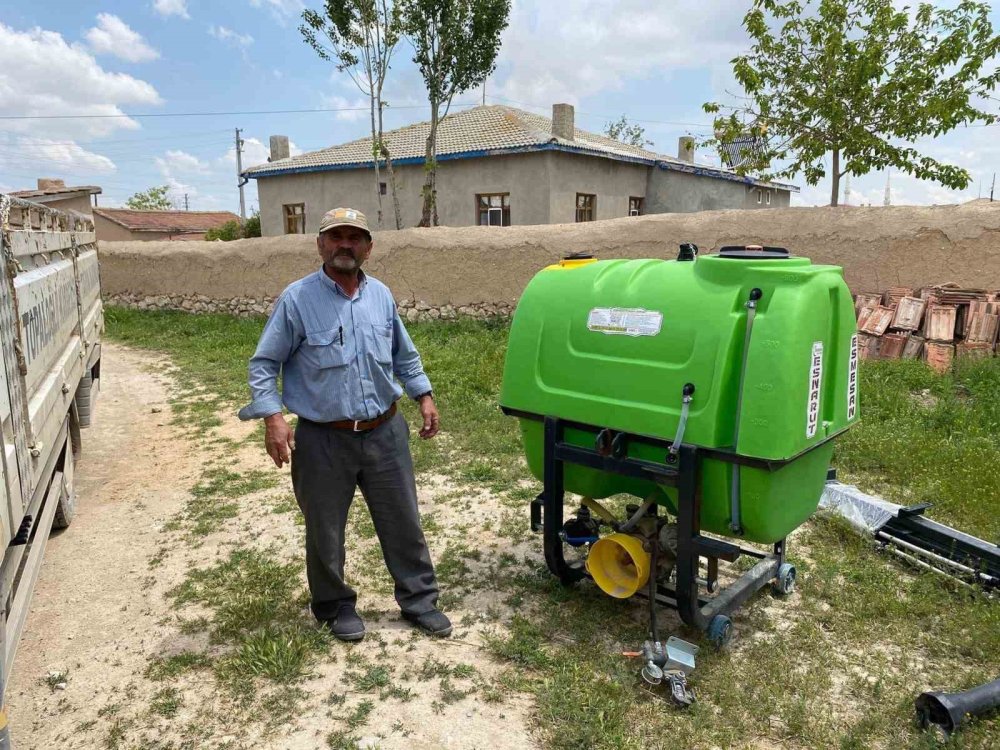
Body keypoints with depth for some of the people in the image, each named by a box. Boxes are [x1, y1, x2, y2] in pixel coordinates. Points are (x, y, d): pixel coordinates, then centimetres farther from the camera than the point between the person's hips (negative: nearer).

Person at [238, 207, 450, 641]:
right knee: (325, 532, 12)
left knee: (404, 523, 13)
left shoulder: (381, 295, 5)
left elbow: (404, 355, 18)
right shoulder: (297, 299, -8)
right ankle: (336, 607, 35)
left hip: (385, 433, 4)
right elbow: (263, 364, -5)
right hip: (323, 441, -3)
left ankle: (419, 600, 31)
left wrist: (424, 396, 12)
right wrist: (272, 417, -16)